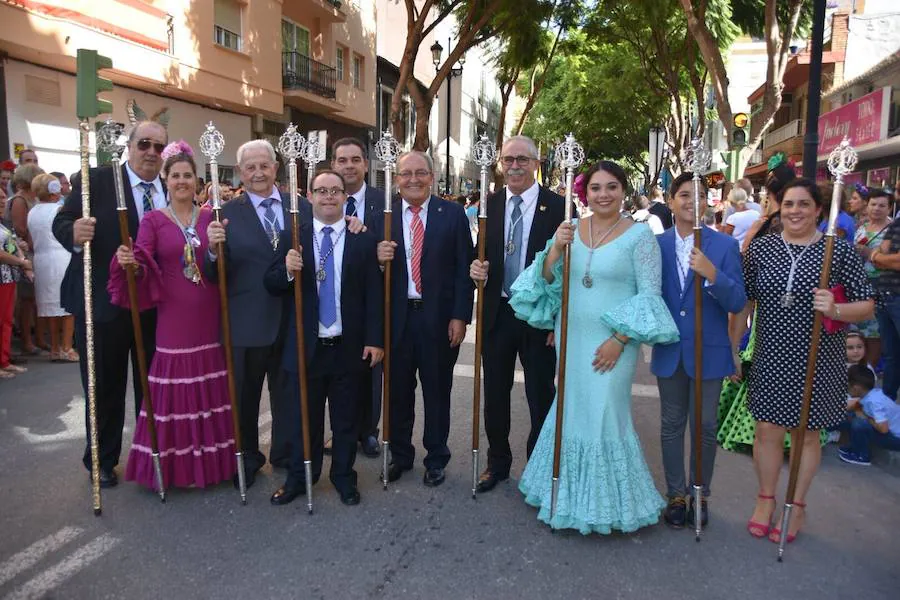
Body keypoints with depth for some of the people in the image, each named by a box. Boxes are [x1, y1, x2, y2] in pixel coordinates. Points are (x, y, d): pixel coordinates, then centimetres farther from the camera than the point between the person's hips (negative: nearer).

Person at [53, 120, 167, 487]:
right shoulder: (96, 180, -6)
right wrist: (74, 234, -33)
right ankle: (102, 460, 28)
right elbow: (61, 222, -12)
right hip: (103, 302, -3)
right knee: (105, 386, 10)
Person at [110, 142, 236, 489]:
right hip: (173, 317, -2)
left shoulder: (210, 218, 8)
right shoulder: (153, 220, 1)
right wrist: (128, 263, -27)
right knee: (174, 392, 1)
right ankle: (174, 465, 16)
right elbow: (141, 266, -8)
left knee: (212, 391, 9)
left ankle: (212, 460, 23)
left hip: (210, 317, 2)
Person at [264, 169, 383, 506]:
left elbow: (374, 293, -1)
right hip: (305, 347, 1)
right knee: (304, 419, 14)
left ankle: (344, 478, 32)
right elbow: (271, 285, 1)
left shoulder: (364, 240, 0)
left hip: (350, 348, 0)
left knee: (346, 420, 13)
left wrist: (375, 339, -7)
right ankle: (299, 478, 32)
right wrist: (287, 270, -21)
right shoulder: (292, 237, 2)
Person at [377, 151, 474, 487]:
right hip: (396, 317, 2)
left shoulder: (452, 214, -3)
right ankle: (400, 455, 34)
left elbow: (463, 269, -3)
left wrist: (460, 317, -8)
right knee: (398, 391, 14)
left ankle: (436, 458, 30)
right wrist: (378, 257, -18)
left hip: (439, 317, -2)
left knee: (437, 391, 12)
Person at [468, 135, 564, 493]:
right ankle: (497, 462, 34)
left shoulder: (557, 207, -7)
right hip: (497, 313, 4)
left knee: (541, 397, 9)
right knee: (495, 394, 14)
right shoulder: (489, 205, 4)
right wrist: (477, 268, -13)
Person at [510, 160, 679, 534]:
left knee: (605, 416, 0)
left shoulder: (639, 234, -7)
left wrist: (619, 340, -14)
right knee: (572, 411, 15)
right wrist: (555, 249, -14)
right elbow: (547, 281, 5)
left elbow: (650, 294, -8)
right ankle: (570, 492, 36)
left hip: (612, 343, -4)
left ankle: (608, 500, 23)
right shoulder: (570, 229, 4)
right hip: (571, 338, 5)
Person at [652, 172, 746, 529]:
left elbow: (738, 302, -12)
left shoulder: (724, 245, -6)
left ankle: (701, 495, 29)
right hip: (669, 351, 2)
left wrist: (712, 274, -28)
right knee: (672, 424, 12)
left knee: (704, 426, 9)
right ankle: (676, 495, 28)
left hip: (709, 351, -2)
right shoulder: (656, 245, 0)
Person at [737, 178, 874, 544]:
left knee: (806, 434, 13)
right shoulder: (760, 248, 1)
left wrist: (835, 310, -23)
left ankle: (797, 507, 31)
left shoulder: (840, 250, -5)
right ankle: (766, 500, 30)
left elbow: (866, 306, -2)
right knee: (768, 431, 8)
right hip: (770, 359, 1)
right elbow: (743, 302, 5)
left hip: (816, 361, -1)